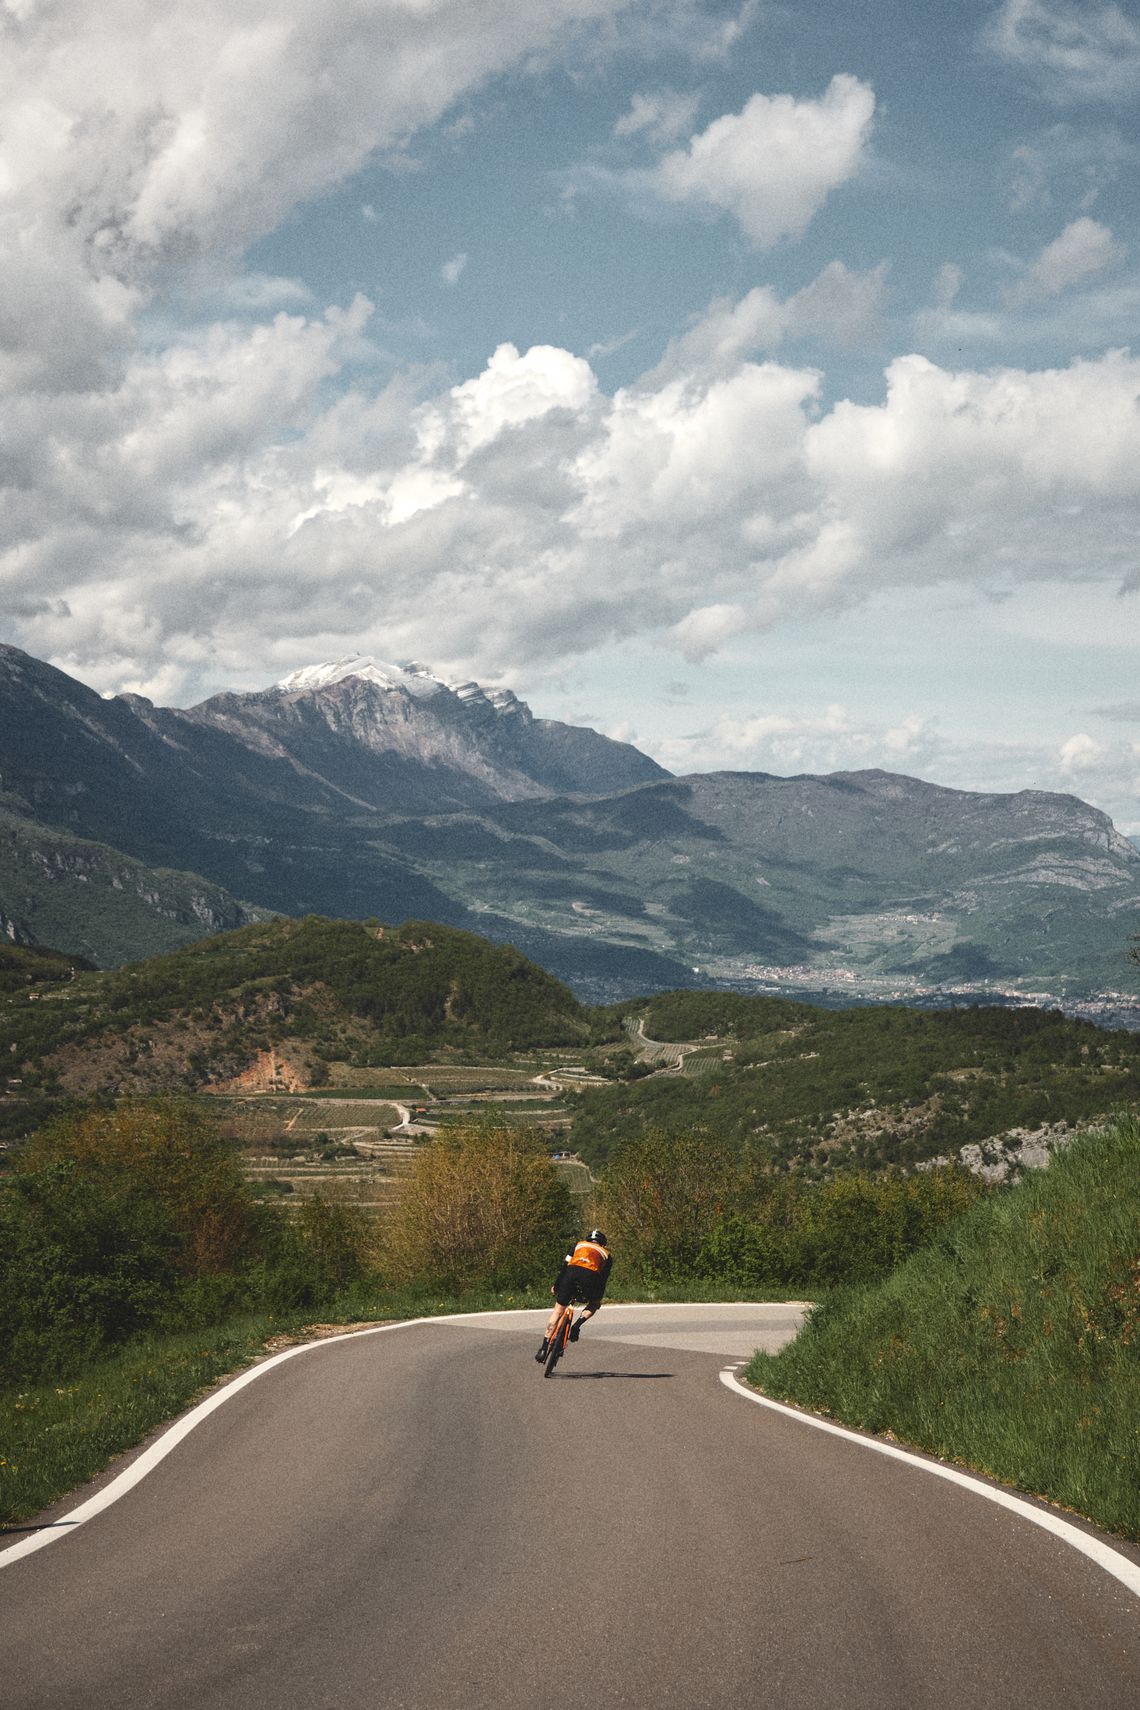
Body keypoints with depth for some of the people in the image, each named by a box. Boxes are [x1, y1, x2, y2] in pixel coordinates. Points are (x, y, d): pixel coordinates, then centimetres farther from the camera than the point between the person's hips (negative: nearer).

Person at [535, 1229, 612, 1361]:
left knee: (558, 1309, 10)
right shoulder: (606, 1254, 31)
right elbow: (604, 1278, 24)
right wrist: (599, 1298, 30)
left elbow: (564, 1266, 22)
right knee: (594, 1305, 29)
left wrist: (555, 1286, 24)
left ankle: (544, 1347, 1)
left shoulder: (579, 1245, 32)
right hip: (590, 1276, -1)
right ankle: (577, 1324, 1)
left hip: (572, 1273, 1)